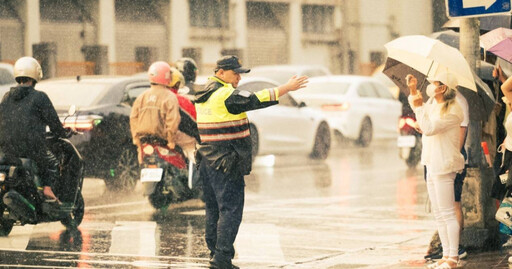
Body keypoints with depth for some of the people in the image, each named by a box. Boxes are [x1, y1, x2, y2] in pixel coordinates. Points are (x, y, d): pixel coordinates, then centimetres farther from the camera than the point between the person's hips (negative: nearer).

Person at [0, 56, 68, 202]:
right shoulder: (39, 97, -7)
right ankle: (48, 187, 0)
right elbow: (53, 121, -3)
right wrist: (63, 134, 17)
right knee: (52, 163, 22)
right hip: (33, 149, -5)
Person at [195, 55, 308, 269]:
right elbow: (256, 100, -19)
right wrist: (287, 88, -16)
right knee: (231, 209, -7)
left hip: (207, 161, 10)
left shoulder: (204, 95, 14)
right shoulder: (226, 95, -16)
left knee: (213, 209, 14)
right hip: (226, 165, -10)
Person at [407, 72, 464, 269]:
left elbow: (429, 129, -23)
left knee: (447, 213, -9)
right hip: (432, 165, 10)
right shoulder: (434, 106, 13)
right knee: (439, 214, 11)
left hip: (444, 166, -10)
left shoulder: (452, 111, -15)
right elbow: (419, 108, 34)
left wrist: (419, 106, -17)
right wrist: (413, 89, 19)